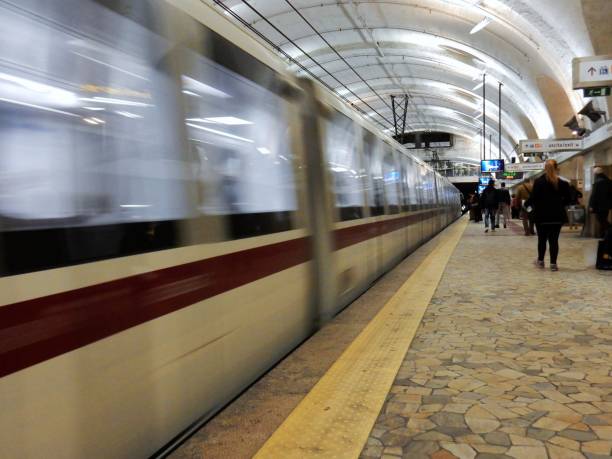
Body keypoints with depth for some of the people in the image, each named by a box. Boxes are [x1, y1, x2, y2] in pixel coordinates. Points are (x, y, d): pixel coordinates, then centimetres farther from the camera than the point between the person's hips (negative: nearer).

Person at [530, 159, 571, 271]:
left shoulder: (538, 182, -8)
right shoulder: (563, 183, -3)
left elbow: (533, 199, -9)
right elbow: (567, 200, 1)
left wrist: (537, 207, 9)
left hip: (542, 216, -1)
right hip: (557, 216, 1)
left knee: (542, 239, 12)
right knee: (554, 240, 4)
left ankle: (540, 261, 22)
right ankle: (553, 263, 3)